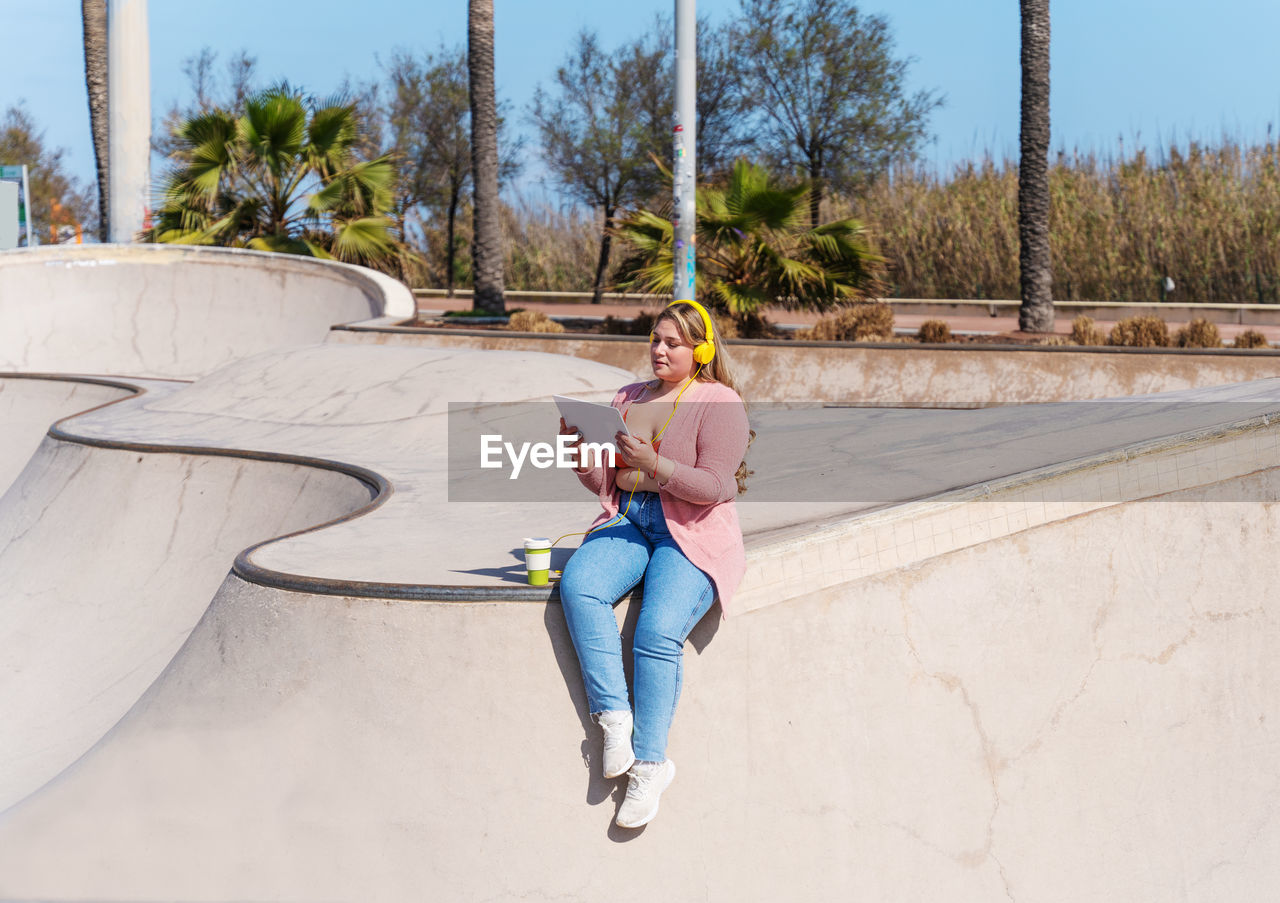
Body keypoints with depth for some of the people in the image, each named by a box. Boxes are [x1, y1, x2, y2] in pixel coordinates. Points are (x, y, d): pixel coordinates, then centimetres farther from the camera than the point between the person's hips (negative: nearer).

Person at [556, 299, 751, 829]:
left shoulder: (719, 403, 0)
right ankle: (614, 717, -28)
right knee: (578, 586, -28)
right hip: (626, 523, 5)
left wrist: (652, 463, -23)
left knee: (658, 633, -28)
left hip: (691, 534, -5)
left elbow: (715, 485, -11)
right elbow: (605, 482, 17)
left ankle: (648, 765, -23)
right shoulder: (628, 398, 19)